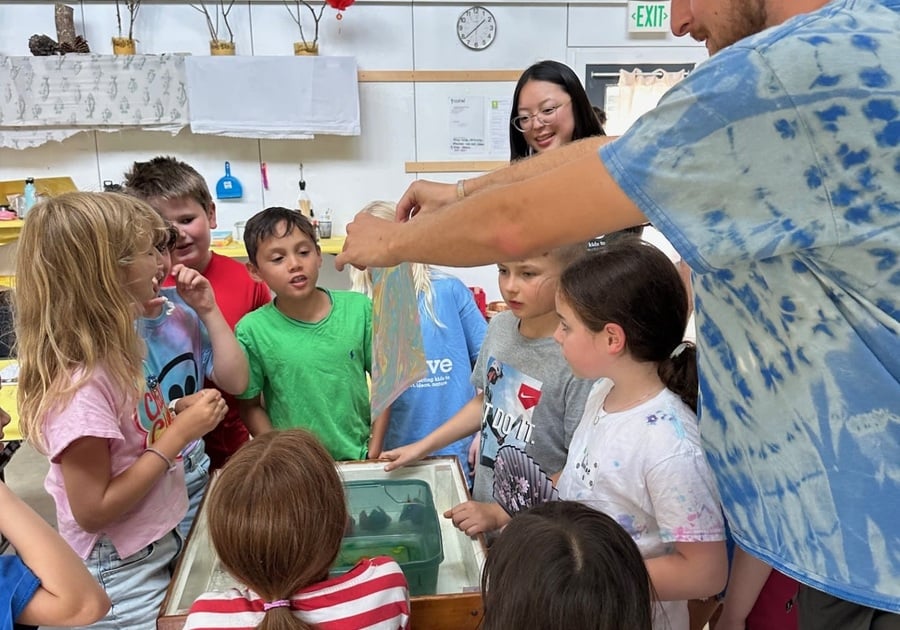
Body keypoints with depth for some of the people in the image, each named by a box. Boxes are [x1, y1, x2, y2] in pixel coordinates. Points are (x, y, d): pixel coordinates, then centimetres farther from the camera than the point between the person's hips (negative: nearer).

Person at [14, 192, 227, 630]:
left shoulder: (110, 353, -2)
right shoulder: (79, 385, -28)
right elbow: (92, 510, -24)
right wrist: (178, 435, -24)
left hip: (157, 549, 8)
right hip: (122, 577, -8)